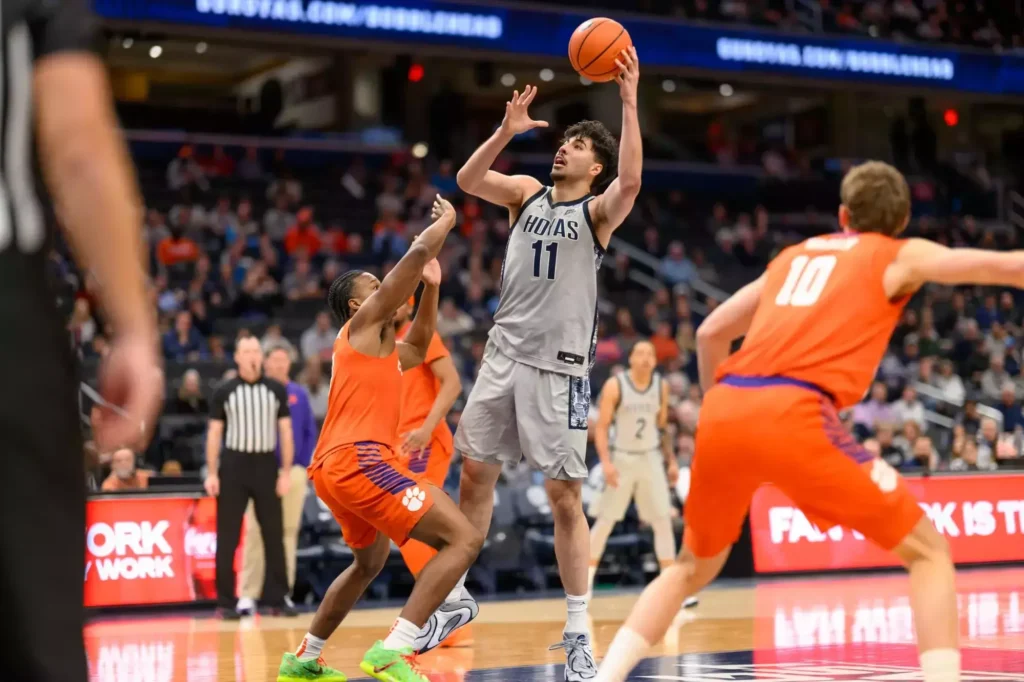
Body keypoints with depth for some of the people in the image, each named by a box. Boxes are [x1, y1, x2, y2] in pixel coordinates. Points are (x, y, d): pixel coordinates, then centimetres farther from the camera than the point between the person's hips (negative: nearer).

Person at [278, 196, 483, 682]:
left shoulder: (380, 345, 27)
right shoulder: (365, 322, 2)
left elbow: (417, 350, 47)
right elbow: (420, 251, -5)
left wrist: (431, 289, 38)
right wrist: (447, 218, 14)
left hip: (337, 466, 11)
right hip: (359, 460, -11)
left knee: (370, 562, 33)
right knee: (464, 538, -16)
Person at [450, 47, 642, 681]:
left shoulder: (598, 211, -3)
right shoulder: (527, 194, 11)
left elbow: (630, 183, -24)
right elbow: (467, 180, -2)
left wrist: (629, 102, -29)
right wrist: (507, 131, -15)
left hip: (560, 366, -5)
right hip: (505, 354, 5)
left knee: (565, 495, -5)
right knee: (475, 473, 9)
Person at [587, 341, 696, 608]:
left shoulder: (661, 386, 2)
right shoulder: (615, 385, -11)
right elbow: (602, 427, -10)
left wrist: (672, 460, 8)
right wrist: (605, 462, -20)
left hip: (651, 458, 3)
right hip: (622, 459, -3)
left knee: (663, 521, -4)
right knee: (605, 521, 2)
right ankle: (585, 581, 14)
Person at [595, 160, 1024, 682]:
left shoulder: (794, 255, 30)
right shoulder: (901, 256, 17)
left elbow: (710, 333, 31)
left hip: (722, 410, 5)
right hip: (790, 413, -5)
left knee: (693, 569, 26)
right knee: (927, 550, 8)